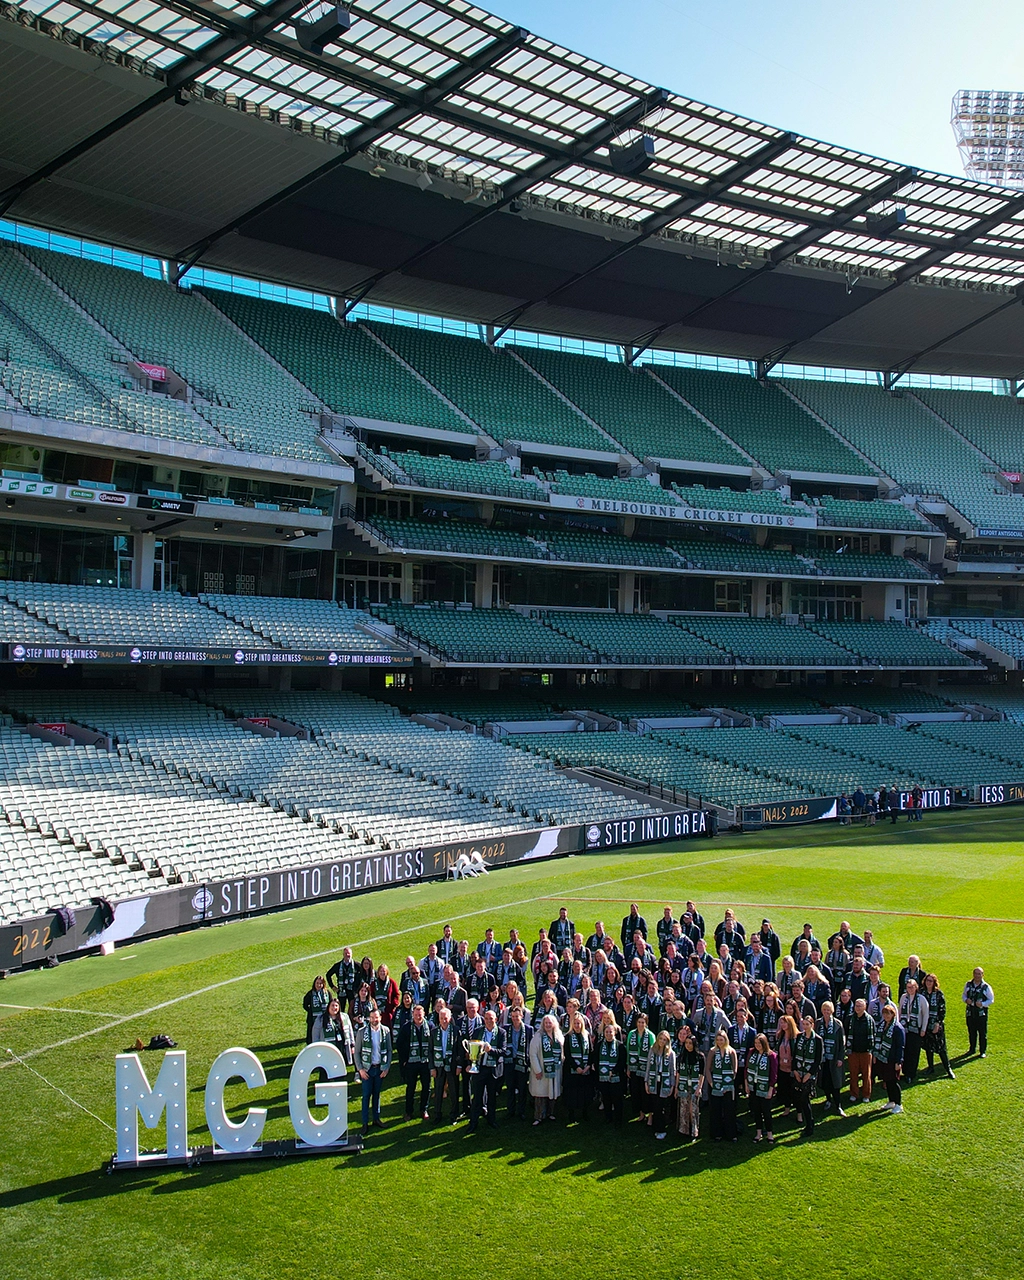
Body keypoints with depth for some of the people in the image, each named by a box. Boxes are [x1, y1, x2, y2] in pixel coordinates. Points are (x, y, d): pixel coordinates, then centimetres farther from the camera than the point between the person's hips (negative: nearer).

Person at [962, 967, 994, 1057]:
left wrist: (982, 1004, -19)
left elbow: (991, 1000, -2)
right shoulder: (968, 985, 4)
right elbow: (963, 995, 15)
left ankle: (983, 1051, 14)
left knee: (983, 1033, 2)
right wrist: (966, 1000, -8)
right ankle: (972, 1049, 28)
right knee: (971, 1032, 13)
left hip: (982, 1013, -3)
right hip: (970, 1012, 3)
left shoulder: (986, 987, -7)